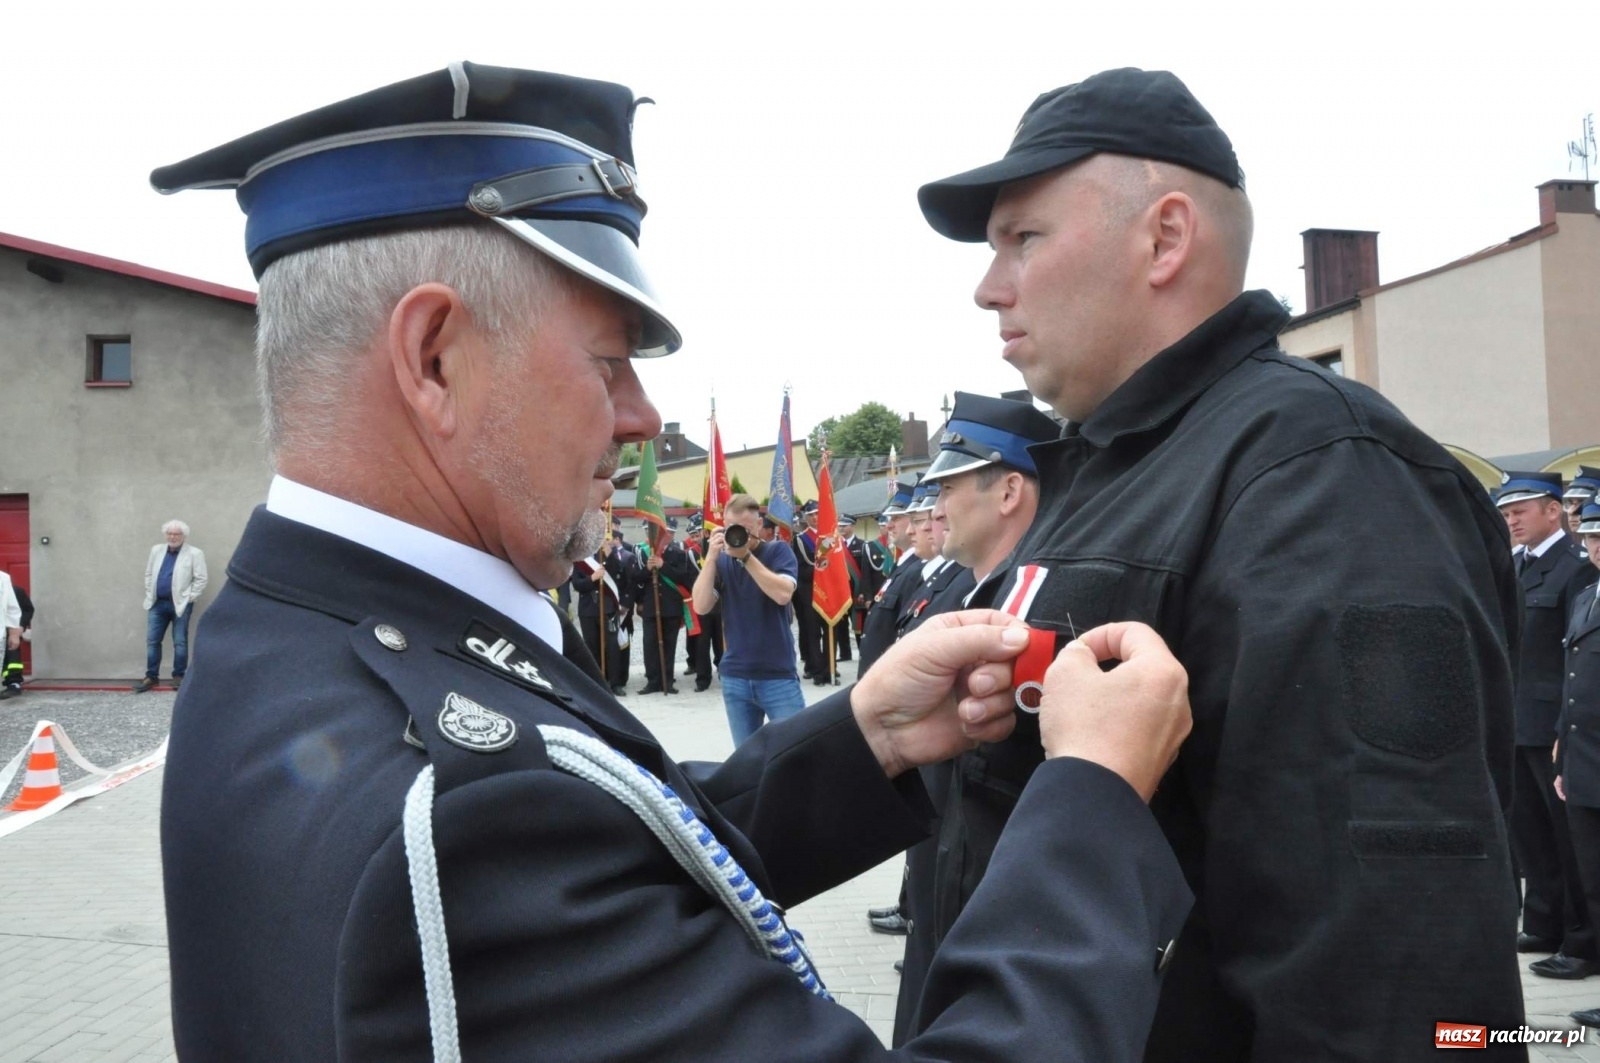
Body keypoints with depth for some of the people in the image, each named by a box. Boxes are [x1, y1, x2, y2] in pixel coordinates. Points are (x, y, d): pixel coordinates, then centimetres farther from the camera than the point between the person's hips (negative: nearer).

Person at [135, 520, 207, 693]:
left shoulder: (194, 553, -6)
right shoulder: (156, 550, 10)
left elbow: (200, 580, -7)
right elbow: (148, 574, 16)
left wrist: (188, 599, -9)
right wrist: (149, 595, 8)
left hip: (180, 604, -5)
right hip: (157, 603, 5)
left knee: (180, 642, 1)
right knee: (152, 641, 5)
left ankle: (179, 676, 10)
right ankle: (151, 676, 14)